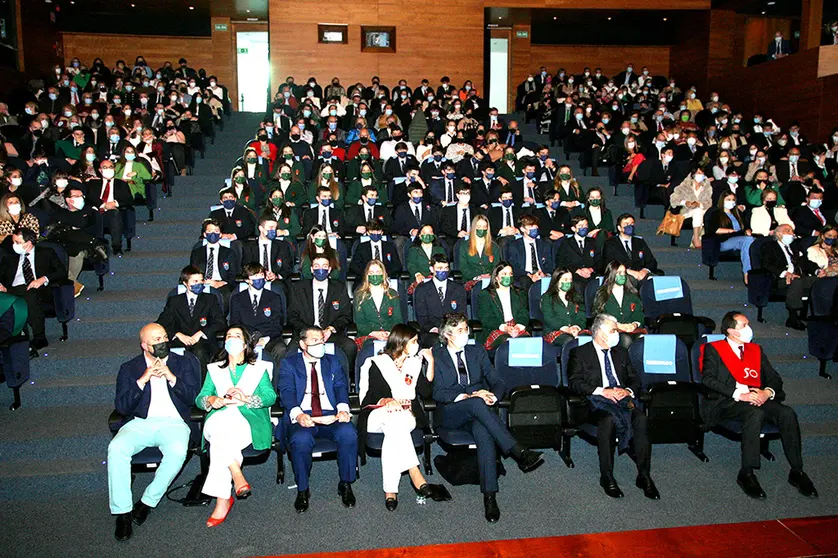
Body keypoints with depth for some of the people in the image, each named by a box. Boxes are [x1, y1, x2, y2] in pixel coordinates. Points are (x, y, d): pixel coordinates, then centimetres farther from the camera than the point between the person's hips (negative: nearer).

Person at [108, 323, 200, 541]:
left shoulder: (184, 362, 12)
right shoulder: (129, 368, 13)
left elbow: (192, 397, 3)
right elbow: (122, 407, 3)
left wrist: (172, 377, -10)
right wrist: (143, 379, -8)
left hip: (173, 422, -1)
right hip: (140, 423, 1)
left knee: (177, 451, -34)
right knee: (116, 448, -29)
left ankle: (148, 502, -13)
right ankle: (123, 511, -18)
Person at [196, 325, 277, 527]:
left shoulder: (259, 367, 20)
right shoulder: (214, 369, 27)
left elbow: (271, 397, 5)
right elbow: (199, 398, 15)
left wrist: (247, 399, -13)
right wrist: (212, 400, -10)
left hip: (250, 421, -2)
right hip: (218, 420, 2)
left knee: (221, 437, -35)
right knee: (223, 422, -37)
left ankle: (223, 500, -31)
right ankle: (237, 475, -34)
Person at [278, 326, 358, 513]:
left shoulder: (333, 362, 21)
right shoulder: (289, 363, 12)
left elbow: (341, 386, 8)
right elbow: (286, 392, -3)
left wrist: (343, 408, -15)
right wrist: (297, 414, -24)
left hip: (330, 415, 2)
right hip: (302, 418, -2)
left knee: (348, 434, -29)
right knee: (301, 440, -34)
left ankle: (345, 484, -8)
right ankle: (302, 490, -10)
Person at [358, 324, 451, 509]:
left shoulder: (415, 362, 16)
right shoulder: (377, 363, 3)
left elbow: (426, 392, 7)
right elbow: (371, 398, -3)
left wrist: (430, 362, 3)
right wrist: (387, 401, -25)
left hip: (407, 415, 3)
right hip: (377, 415, -2)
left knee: (394, 425, -36)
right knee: (396, 419, -38)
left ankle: (391, 490, -44)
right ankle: (417, 480, -43)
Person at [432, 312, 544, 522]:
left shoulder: (477, 352, 17)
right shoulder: (435, 356, 6)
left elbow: (498, 382, 11)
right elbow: (438, 392, -5)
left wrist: (493, 396, -13)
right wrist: (467, 396, -19)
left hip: (477, 412, 2)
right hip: (450, 414, -2)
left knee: (484, 433, -34)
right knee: (477, 404, -36)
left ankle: (489, 497, -39)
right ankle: (519, 453, -39)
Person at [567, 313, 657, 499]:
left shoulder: (621, 352, 26)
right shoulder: (580, 353, 10)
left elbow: (635, 380, 22)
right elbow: (574, 382, -3)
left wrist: (628, 390, -3)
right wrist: (602, 391, -14)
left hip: (623, 397, 4)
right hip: (598, 400, -4)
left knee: (640, 418, -29)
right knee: (608, 419, -37)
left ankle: (644, 476, -23)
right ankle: (607, 477, -26)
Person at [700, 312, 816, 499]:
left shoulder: (756, 350, 24)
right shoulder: (713, 349, 7)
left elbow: (775, 378, 17)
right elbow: (708, 380, -8)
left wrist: (767, 392, -7)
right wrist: (739, 394, -19)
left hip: (757, 400, 5)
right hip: (726, 402, -5)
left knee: (787, 413, -23)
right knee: (756, 414, -35)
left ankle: (797, 472, -15)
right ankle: (746, 474, -28)